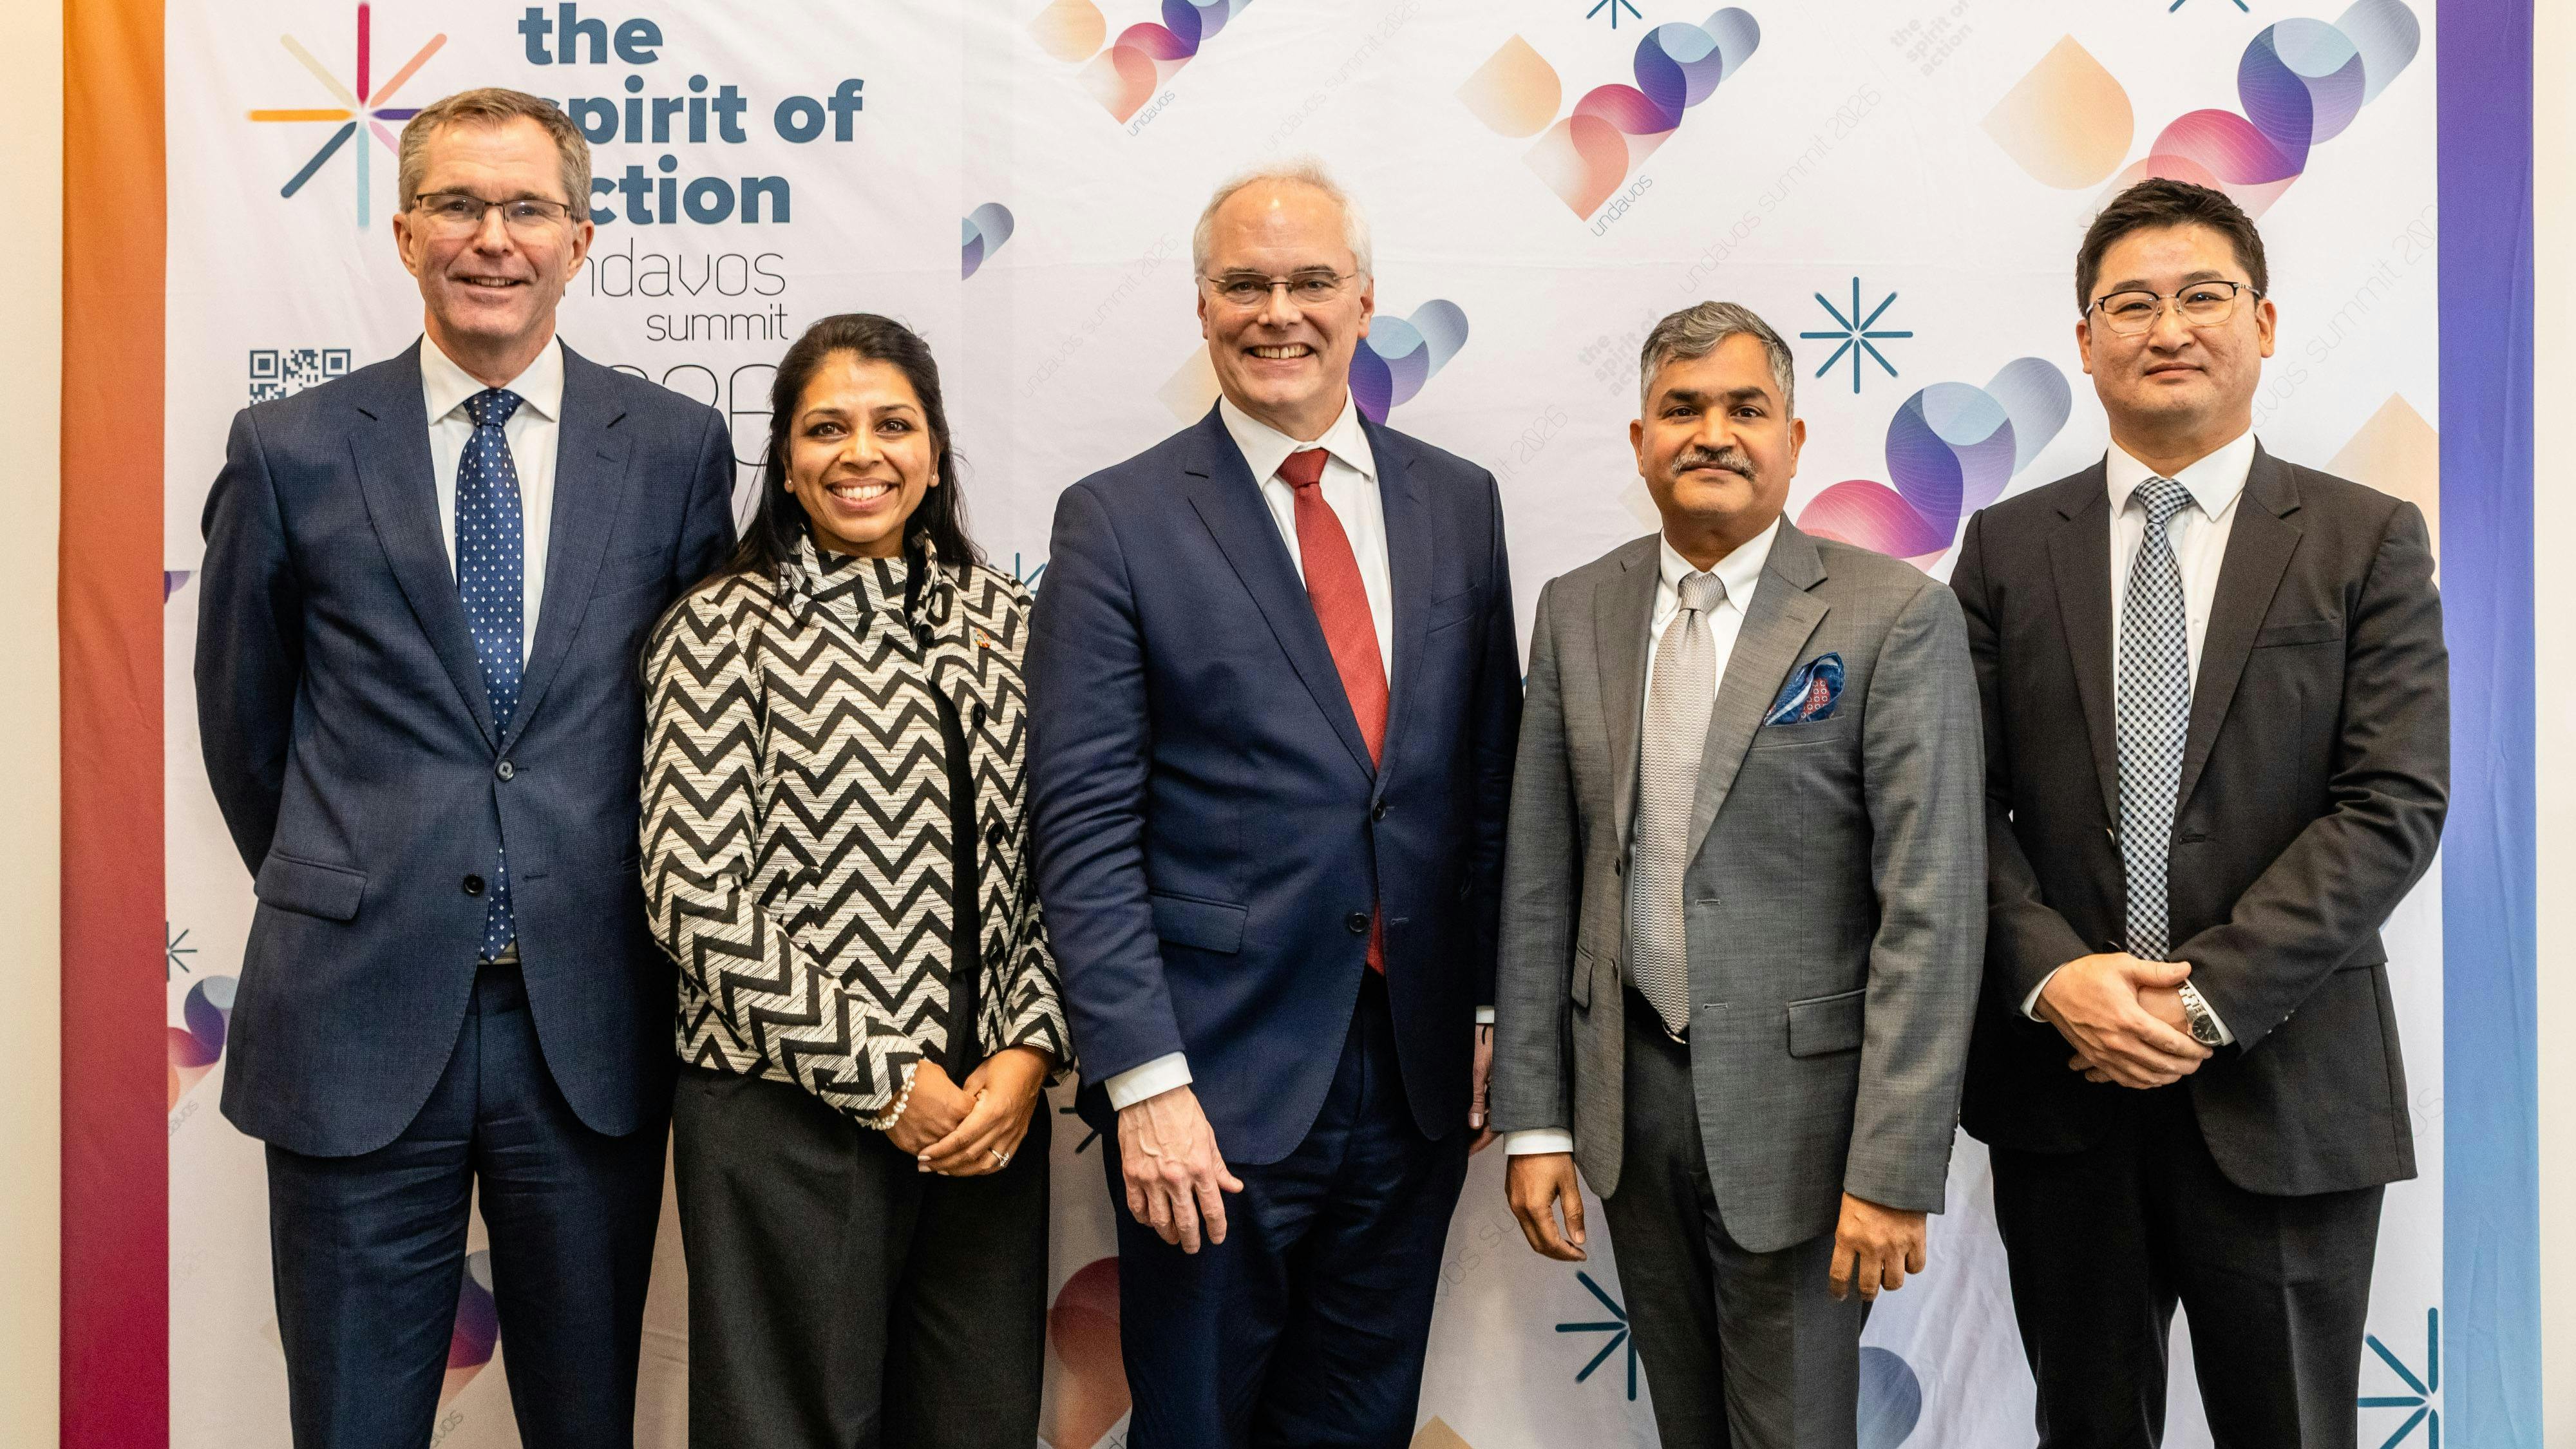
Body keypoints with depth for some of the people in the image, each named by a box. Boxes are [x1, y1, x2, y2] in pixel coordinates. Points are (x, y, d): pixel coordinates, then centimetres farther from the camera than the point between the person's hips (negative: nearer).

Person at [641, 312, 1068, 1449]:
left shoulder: (1003, 619, 9)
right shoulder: (723, 629, -3)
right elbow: (695, 895, -10)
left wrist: (1028, 1053, -5)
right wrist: (883, 1078, -11)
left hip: (989, 1109, 4)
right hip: (790, 1117, -4)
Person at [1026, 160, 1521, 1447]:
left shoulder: (1457, 503, 8)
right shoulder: (1117, 520, -5)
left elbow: (1493, 783, 11)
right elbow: (1085, 830, -9)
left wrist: (1495, 1011, 5)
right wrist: (1145, 1082, -15)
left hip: (1416, 1076, 4)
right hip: (1218, 1082, -3)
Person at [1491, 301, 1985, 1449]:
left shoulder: (1894, 615, -9)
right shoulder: (1578, 610, 5)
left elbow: (1931, 905, -13)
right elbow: (1539, 879, 6)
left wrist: (1894, 1171, -16)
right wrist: (1534, 1119, 3)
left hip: (1797, 1101, -4)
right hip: (1629, 1093, 4)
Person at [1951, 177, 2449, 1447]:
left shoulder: (2368, 542, 0)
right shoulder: (2007, 547, 6)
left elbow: (2396, 806, -8)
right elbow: (1964, 800, 1)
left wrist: (2208, 993, -16)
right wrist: (2055, 976, -14)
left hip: (2283, 1094, -1)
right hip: (2059, 1084, 2)